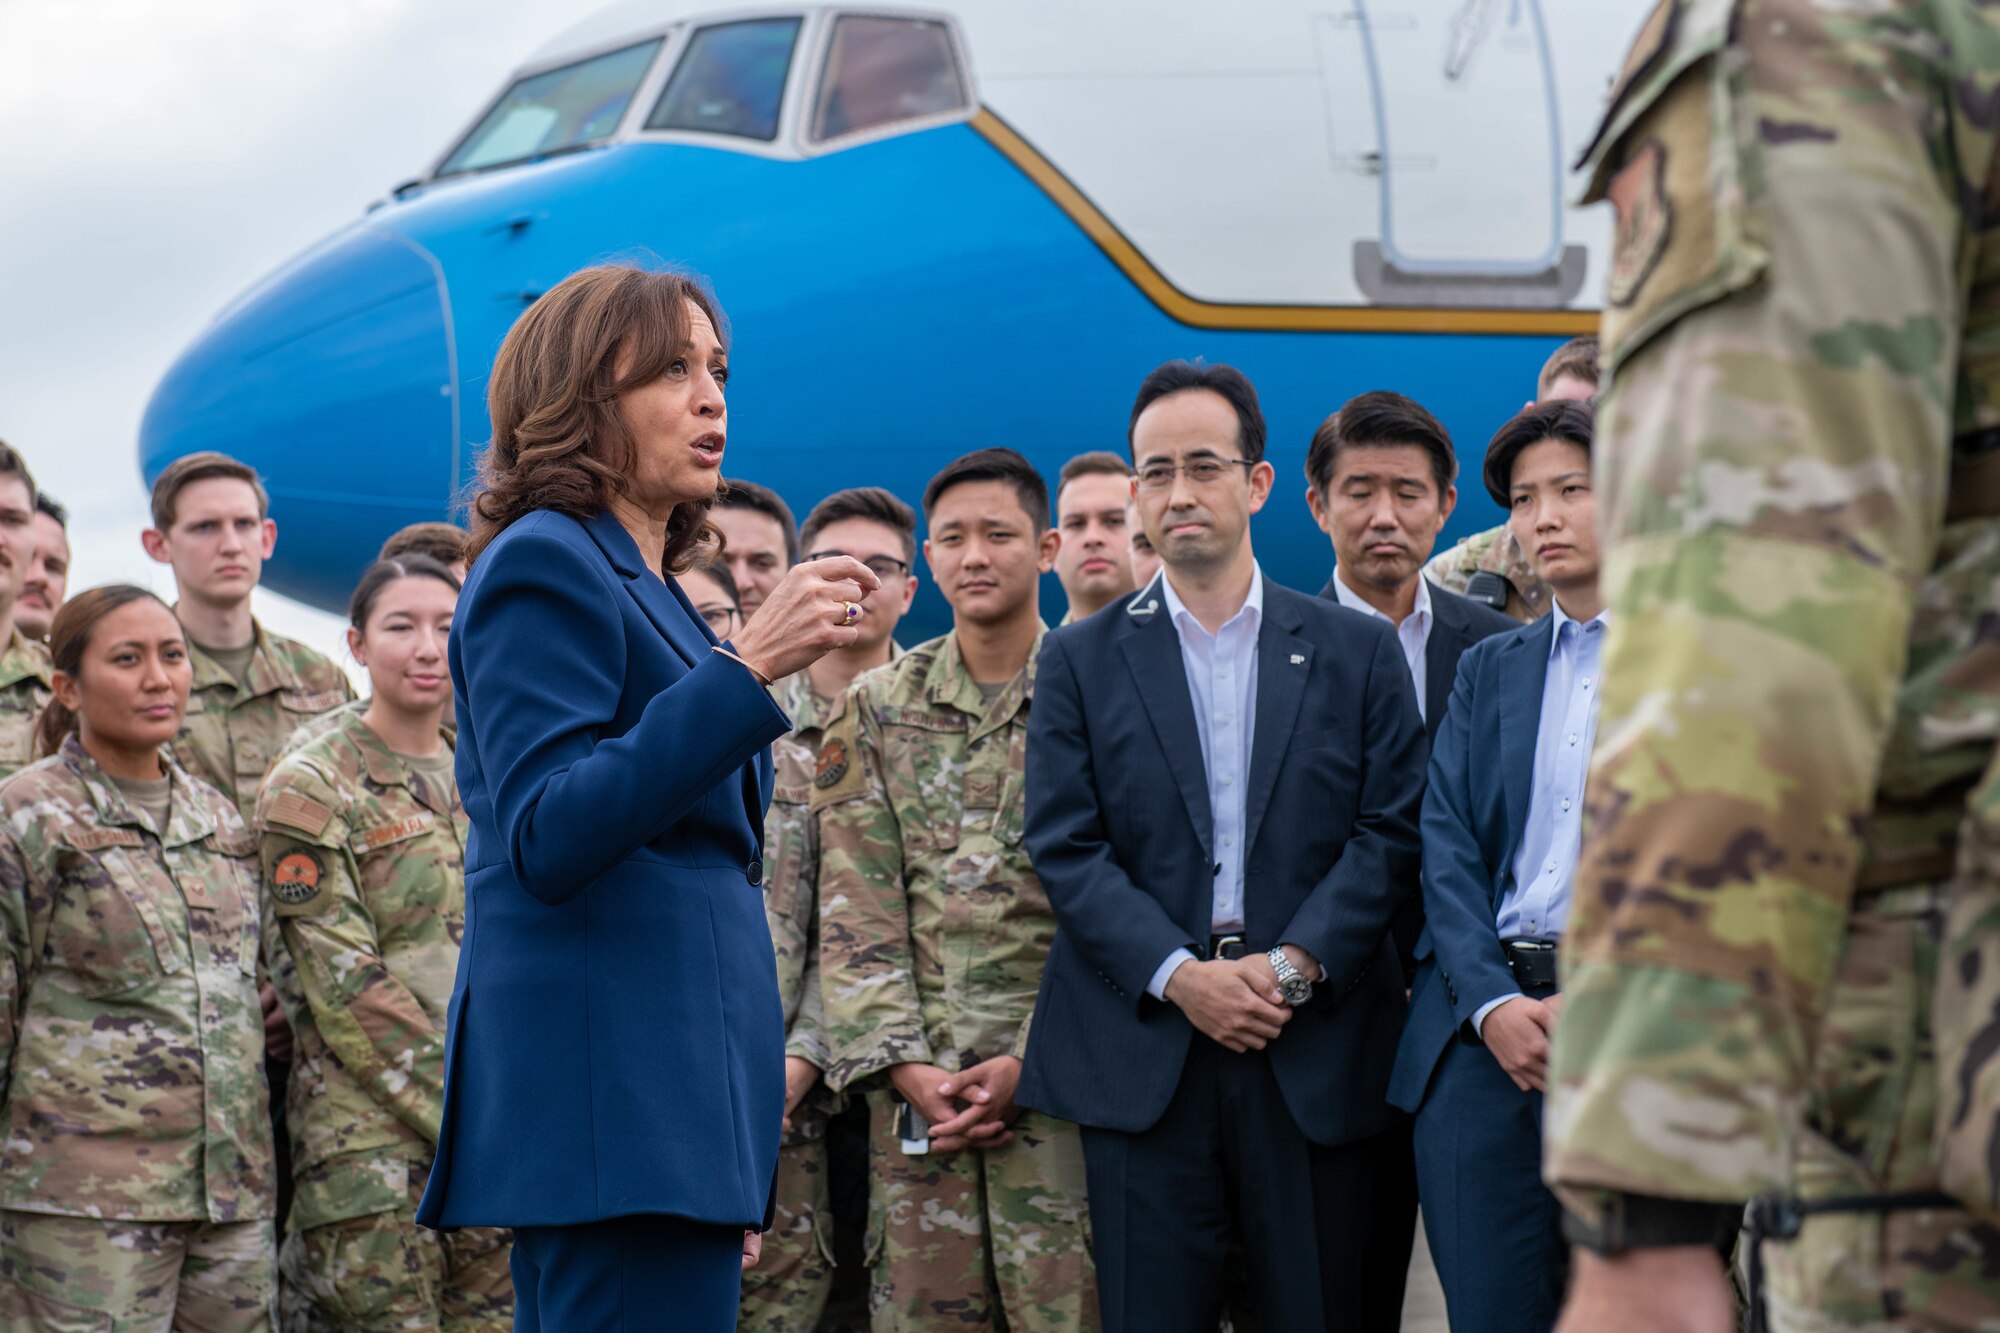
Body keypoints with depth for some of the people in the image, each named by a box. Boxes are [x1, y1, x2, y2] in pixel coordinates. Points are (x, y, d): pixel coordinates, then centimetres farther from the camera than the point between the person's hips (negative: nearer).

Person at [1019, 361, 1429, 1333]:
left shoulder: (1356, 652, 10)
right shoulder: (1080, 662, 10)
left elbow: (1390, 831, 3)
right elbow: (1065, 847, 2)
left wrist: (1295, 965, -11)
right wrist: (1180, 977, -11)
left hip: (1318, 1059, 0)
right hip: (1144, 1059, 0)